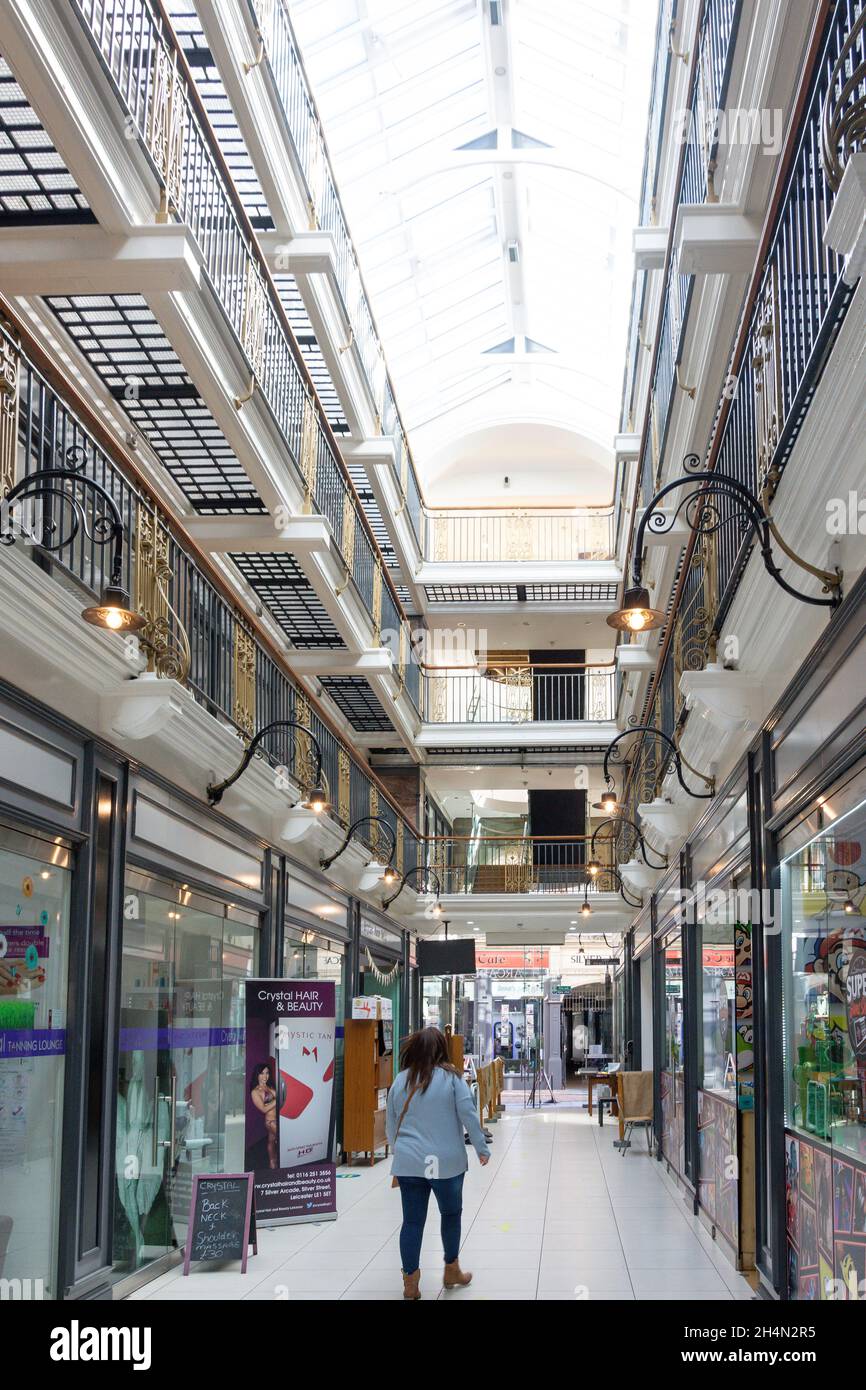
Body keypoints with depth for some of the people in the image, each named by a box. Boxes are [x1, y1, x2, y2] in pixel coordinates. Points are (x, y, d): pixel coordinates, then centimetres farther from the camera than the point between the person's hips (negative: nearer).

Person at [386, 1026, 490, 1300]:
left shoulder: (400, 1081, 4)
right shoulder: (450, 1078, -5)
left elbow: (391, 1125, 12)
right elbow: (468, 1115, -8)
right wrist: (482, 1149, 0)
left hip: (408, 1163, 2)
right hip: (446, 1162, -2)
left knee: (412, 1220, 5)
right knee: (451, 1214, 17)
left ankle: (410, 1282, 7)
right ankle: (452, 1272, 29)